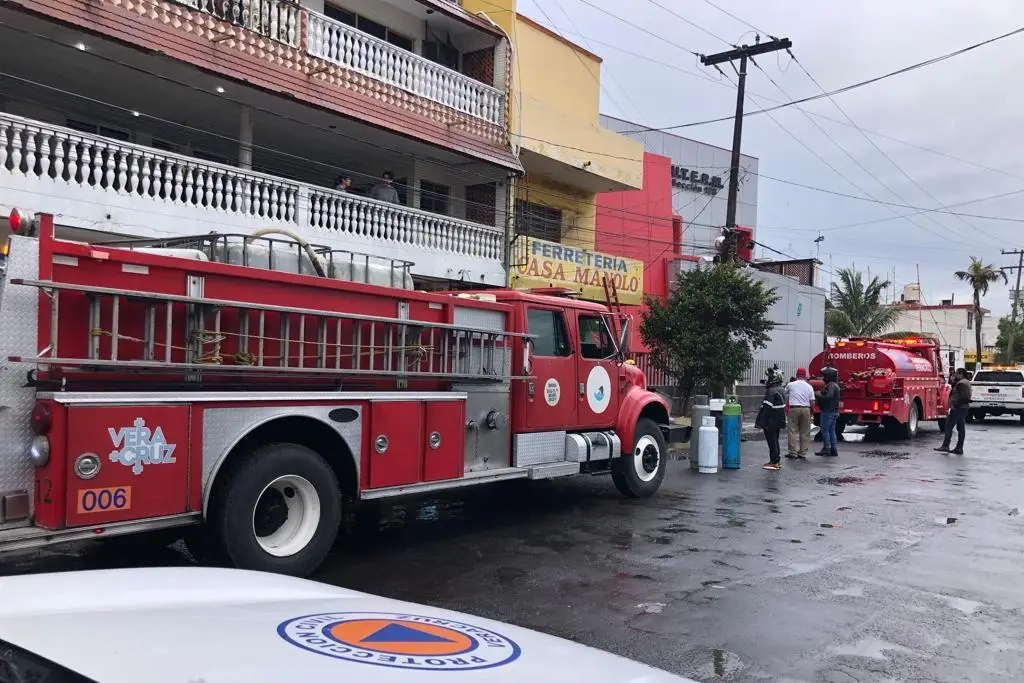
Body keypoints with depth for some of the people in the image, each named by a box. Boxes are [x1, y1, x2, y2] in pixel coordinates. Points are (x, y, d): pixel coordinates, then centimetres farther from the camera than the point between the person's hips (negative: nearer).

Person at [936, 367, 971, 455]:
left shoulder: (961, 383, -16)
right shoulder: (966, 383, 18)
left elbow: (963, 397, -23)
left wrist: (954, 405, -20)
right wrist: (953, 381, 10)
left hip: (958, 408, -11)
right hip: (964, 408, 11)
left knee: (949, 426, -7)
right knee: (961, 428, 8)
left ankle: (945, 446, -8)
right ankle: (959, 448, 10)